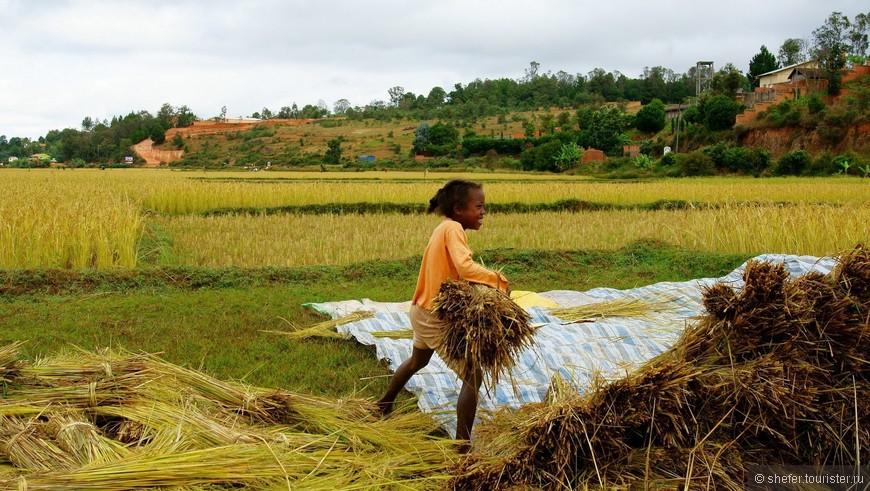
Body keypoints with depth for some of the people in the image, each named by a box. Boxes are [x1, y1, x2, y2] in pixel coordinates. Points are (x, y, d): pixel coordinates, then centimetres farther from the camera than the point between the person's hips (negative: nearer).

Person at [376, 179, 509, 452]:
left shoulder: (444, 228, 9)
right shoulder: (453, 228, -19)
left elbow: (456, 271, 3)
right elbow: (466, 268, -35)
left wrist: (489, 282, -11)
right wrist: (499, 280, -23)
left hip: (422, 311, 10)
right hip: (437, 318, -10)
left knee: (417, 361, 34)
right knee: (473, 375, -8)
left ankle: (384, 407, 56)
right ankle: (463, 448, -6)